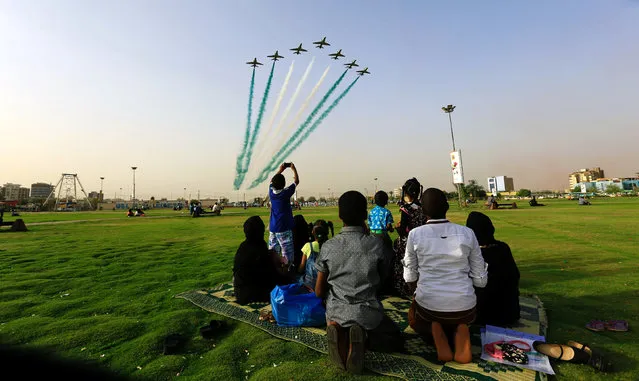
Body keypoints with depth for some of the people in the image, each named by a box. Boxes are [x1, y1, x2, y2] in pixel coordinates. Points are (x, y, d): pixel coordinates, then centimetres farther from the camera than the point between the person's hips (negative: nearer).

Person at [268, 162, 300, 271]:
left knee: (272, 253, 12)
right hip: (284, 228, -6)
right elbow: (296, 181, -2)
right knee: (287, 252, -2)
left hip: (272, 228, 6)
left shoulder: (271, 192, 0)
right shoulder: (285, 193, -14)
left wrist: (280, 170, 24)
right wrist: (293, 169, 9)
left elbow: (272, 181, 21)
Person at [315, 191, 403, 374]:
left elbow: (319, 292, -2)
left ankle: (340, 335, 0)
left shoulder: (328, 246, -9)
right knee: (396, 339, 26)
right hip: (367, 313, -2)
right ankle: (363, 339, -5)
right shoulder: (376, 244, -12)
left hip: (336, 312, 2)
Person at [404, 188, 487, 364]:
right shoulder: (467, 233, -4)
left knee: (413, 317, 34)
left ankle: (434, 331, 2)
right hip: (465, 307, 2)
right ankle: (459, 330, 4)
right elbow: (480, 280, 2)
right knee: (460, 320, 39)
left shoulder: (415, 234, -9)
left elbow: (410, 278, 1)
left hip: (428, 304, -2)